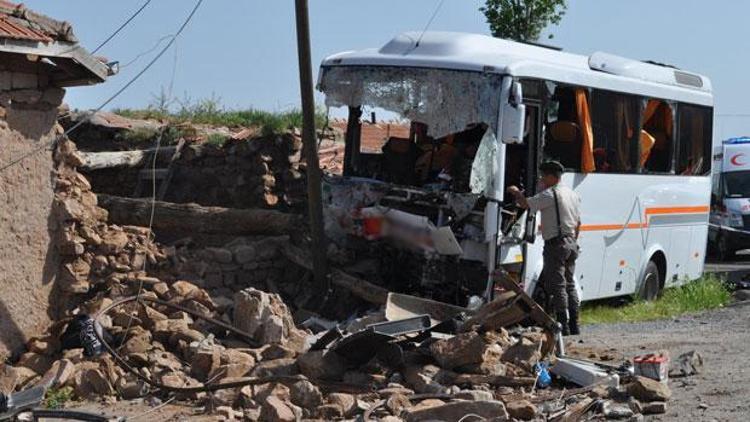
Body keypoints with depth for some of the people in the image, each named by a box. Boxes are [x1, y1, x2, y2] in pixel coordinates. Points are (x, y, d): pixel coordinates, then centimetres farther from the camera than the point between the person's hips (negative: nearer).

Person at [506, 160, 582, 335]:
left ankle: (563, 325, -7)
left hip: (556, 244, -9)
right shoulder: (573, 195, 15)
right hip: (571, 243, 9)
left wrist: (517, 193, 4)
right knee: (570, 285, 13)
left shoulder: (550, 194, -13)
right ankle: (574, 325, 14)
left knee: (558, 285, -6)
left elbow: (526, 204, -15)